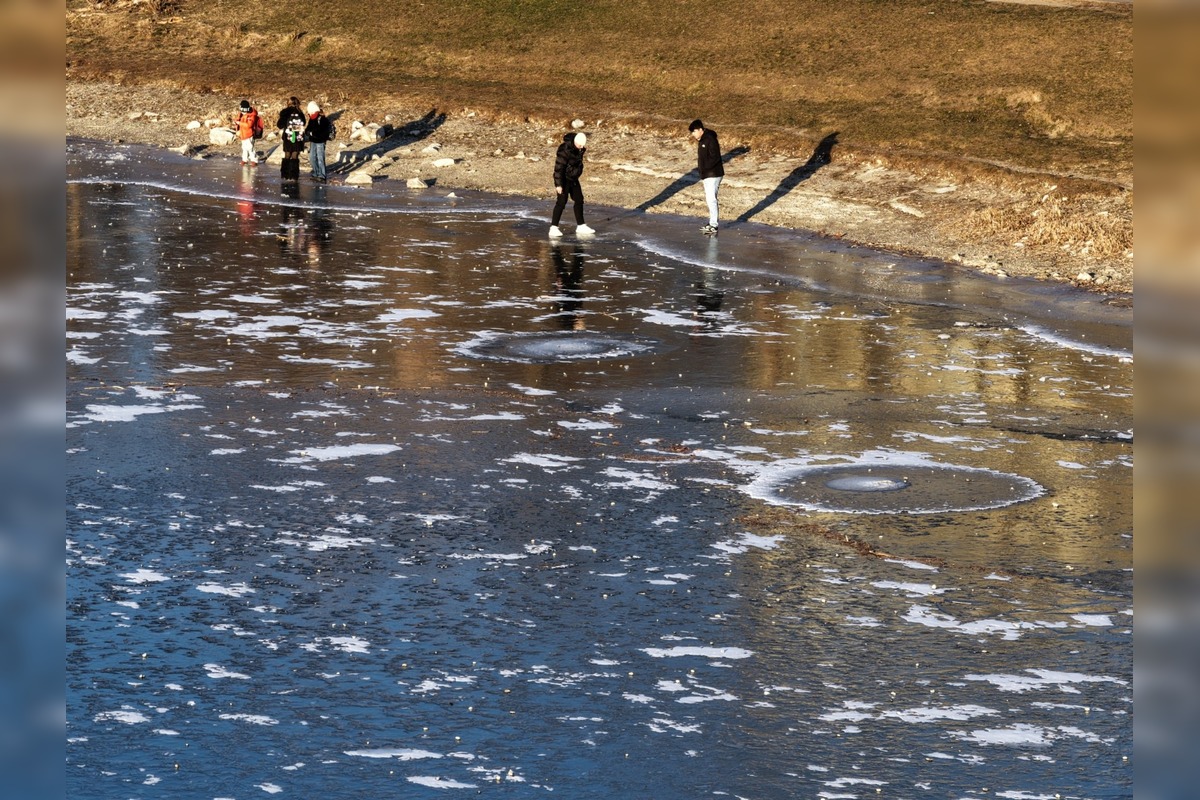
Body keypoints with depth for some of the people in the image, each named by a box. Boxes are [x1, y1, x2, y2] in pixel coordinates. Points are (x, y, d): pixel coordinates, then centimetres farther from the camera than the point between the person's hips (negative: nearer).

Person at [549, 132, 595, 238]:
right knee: (561, 202, -10)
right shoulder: (565, 149, -25)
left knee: (579, 200, 14)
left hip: (573, 179, 9)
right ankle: (553, 228, -7)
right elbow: (559, 168, -24)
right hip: (564, 179, -9)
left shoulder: (580, 148, 0)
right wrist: (558, 184, -23)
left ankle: (581, 226, 26)